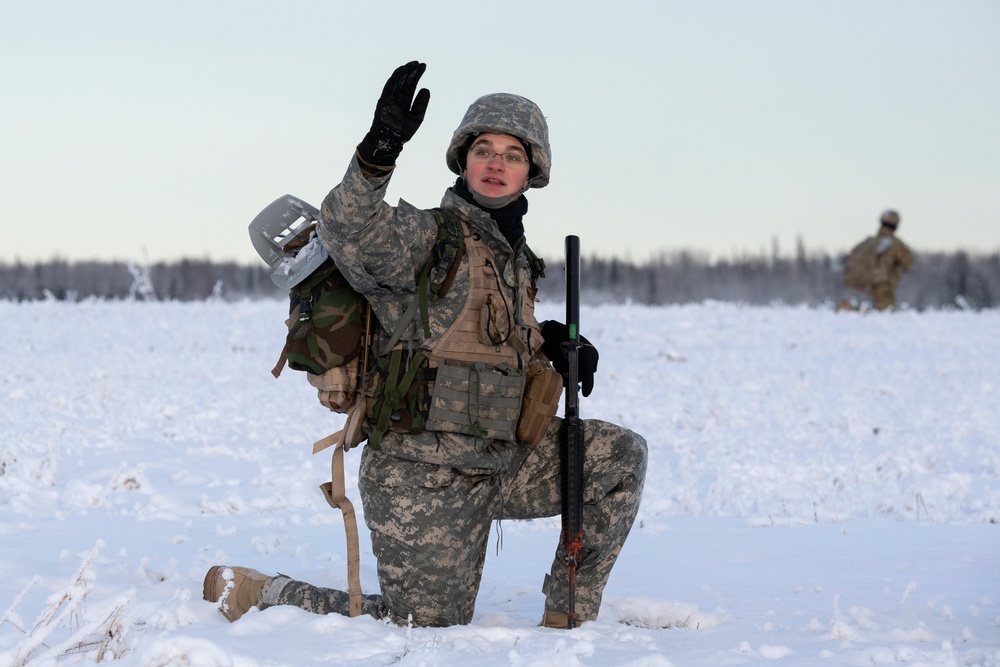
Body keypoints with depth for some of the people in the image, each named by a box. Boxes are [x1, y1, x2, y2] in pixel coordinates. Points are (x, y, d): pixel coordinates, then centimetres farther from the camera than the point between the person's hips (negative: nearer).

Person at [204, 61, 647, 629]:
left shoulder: (514, 256, 12)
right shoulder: (425, 237, -12)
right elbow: (348, 230, -34)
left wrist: (550, 341, 5)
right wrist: (382, 148, -51)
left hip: (498, 461, 7)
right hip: (423, 474, -7)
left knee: (620, 454, 1)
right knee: (426, 627, -2)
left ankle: (569, 615, 10)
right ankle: (255, 593, 14)